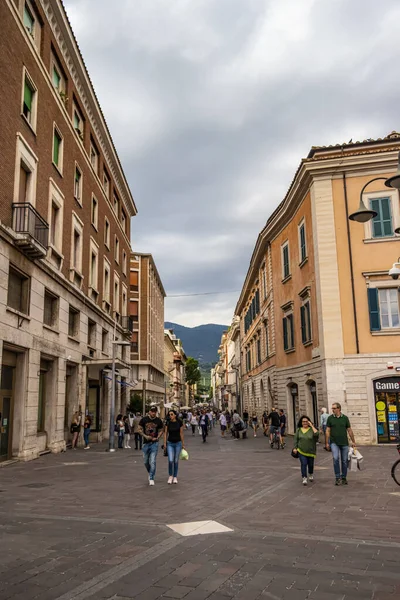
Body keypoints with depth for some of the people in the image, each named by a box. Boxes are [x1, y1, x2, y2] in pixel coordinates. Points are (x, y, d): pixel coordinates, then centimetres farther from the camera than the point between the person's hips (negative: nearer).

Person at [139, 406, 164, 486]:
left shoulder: (158, 421, -2)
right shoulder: (144, 419, -3)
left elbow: (161, 430, 9)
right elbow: (140, 429, 2)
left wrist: (157, 438, -8)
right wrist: (145, 436, -13)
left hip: (154, 443, -1)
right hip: (146, 443, 2)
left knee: (153, 461, -9)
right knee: (146, 461, 11)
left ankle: (151, 478, -2)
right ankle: (150, 473, 38)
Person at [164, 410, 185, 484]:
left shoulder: (179, 422, -5)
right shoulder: (167, 423, -1)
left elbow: (181, 433, 0)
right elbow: (165, 433, 2)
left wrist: (183, 444, 3)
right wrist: (165, 443, -4)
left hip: (178, 443, 0)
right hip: (170, 443, 0)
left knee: (176, 461, 5)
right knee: (170, 460, -10)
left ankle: (175, 477, 19)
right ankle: (170, 476, 12)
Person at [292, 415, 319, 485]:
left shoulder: (312, 429, -3)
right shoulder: (298, 430, 3)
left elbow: (316, 434, -23)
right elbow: (296, 439, 7)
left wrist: (312, 425, -17)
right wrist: (295, 448, 0)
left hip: (311, 451, 0)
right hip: (301, 451, 0)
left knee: (310, 464, 13)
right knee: (303, 464, -12)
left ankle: (311, 475, 40)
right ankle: (304, 478, -7)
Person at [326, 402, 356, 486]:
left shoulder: (345, 418, 2)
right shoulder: (330, 418, 1)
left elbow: (349, 430, 7)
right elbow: (327, 431, 2)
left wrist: (353, 441, 7)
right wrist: (327, 443, -1)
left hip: (344, 443, 1)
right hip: (334, 442, -1)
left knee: (344, 461, 6)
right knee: (335, 458, -17)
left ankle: (344, 478, 21)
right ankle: (337, 477, -6)